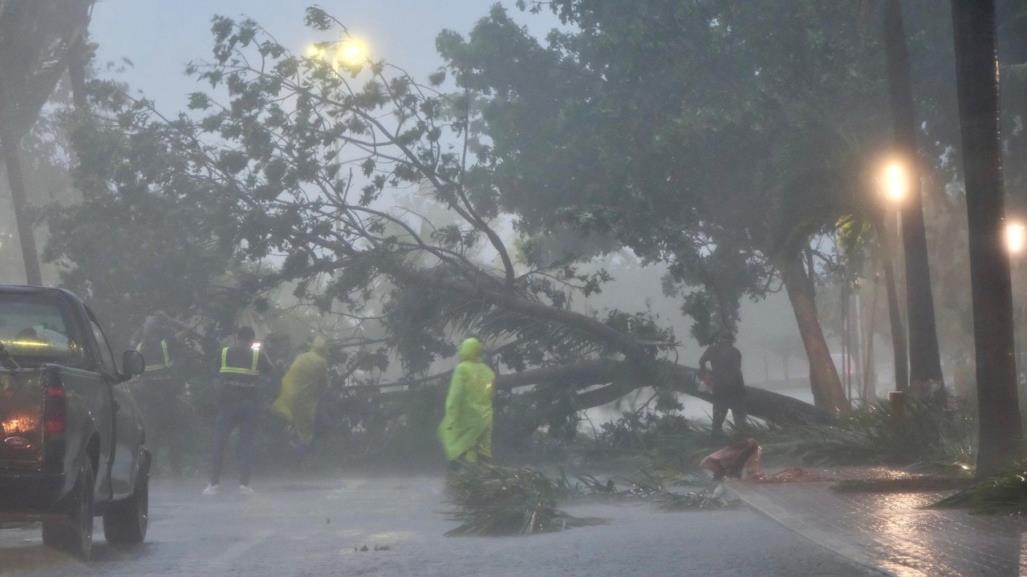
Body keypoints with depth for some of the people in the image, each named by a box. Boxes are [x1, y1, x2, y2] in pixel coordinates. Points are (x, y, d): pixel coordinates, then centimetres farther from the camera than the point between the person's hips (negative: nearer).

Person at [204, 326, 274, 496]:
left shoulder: (224, 353, 4)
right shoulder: (258, 355, 0)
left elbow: (217, 373, 14)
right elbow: (270, 372, 6)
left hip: (226, 401, 1)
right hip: (248, 402, 0)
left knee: (219, 442, 6)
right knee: (246, 442, 5)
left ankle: (214, 483, 3)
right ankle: (244, 483, -2)